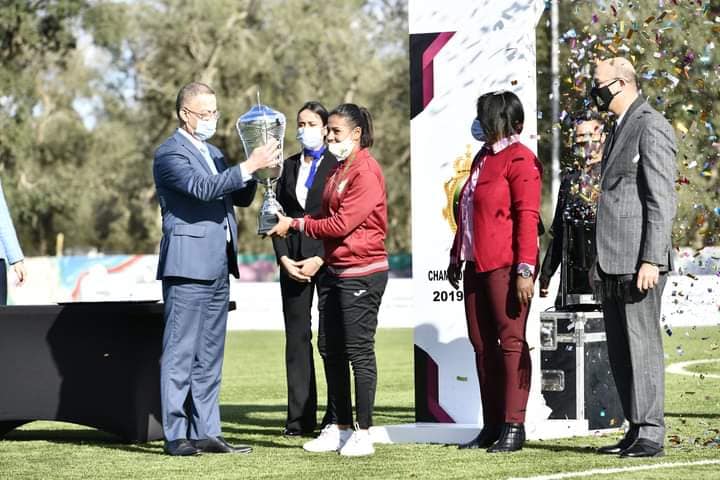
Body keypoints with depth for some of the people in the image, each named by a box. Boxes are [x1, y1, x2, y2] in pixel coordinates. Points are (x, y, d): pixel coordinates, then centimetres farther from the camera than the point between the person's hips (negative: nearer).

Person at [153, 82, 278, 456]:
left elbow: (241, 197, 19)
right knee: (181, 353, -6)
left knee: (209, 356, 10)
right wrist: (249, 166, -25)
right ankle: (176, 435, -6)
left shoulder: (213, 153, 20)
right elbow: (203, 188, -23)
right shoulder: (170, 153, -8)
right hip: (188, 265, -9)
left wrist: (257, 169, 1)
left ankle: (206, 432, 14)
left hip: (217, 267, 9)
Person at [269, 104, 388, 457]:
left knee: (359, 351, -6)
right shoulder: (338, 170, 16)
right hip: (333, 269, 9)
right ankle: (339, 428, 17)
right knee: (330, 349, 10)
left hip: (362, 272, -9)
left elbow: (342, 224, -18)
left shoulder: (366, 172, -14)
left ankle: (363, 433, -1)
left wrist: (296, 224, -10)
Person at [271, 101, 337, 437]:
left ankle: (336, 416, 2)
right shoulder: (289, 167, 15)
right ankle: (300, 417, 5)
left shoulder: (338, 166, -1)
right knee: (297, 336, 3)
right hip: (293, 261, 5)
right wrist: (283, 258, -2)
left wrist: (320, 259, -13)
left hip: (328, 259, -5)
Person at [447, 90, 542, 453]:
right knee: (483, 345, 9)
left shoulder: (520, 160, -8)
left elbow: (527, 218, -15)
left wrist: (525, 269, -20)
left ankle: (513, 426, -5)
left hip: (505, 267, -9)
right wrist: (456, 256, 22)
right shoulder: (482, 158, 19)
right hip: (476, 266, 9)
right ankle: (491, 426, 13)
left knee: (511, 341, -6)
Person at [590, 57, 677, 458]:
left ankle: (650, 435, -6)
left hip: (638, 261, -10)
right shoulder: (620, 130, 20)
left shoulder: (652, 128, -10)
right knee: (621, 350, 10)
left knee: (643, 346, -8)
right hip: (614, 261, 10)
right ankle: (637, 429, 14)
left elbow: (662, 201, -16)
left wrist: (651, 261, -22)